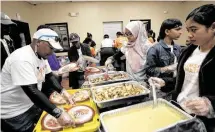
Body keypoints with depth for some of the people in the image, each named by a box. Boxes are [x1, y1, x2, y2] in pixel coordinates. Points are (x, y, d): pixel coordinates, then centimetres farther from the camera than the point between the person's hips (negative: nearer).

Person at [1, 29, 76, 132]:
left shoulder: (41, 55, -2)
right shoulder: (22, 59, -29)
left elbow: (49, 76, 6)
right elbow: (32, 92, -36)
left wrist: (63, 91, -9)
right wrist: (58, 114, -36)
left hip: (31, 105, 8)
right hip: (14, 113, -7)